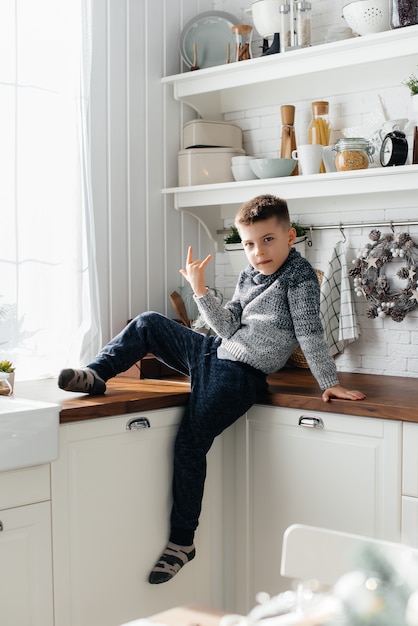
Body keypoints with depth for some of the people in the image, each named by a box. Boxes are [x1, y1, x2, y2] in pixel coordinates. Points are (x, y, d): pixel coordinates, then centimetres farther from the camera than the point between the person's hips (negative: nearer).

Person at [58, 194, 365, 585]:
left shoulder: (299, 276, -11)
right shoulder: (249, 274, 11)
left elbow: (310, 333, -15)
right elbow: (229, 326, 3)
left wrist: (329, 383, -17)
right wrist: (200, 291, -7)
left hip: (240, 375, -8)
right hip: (212, 352, 8)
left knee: (190, 442, -15)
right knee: (148, 323, 2)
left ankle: (182, 542, -3)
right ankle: (96, 376, 8)